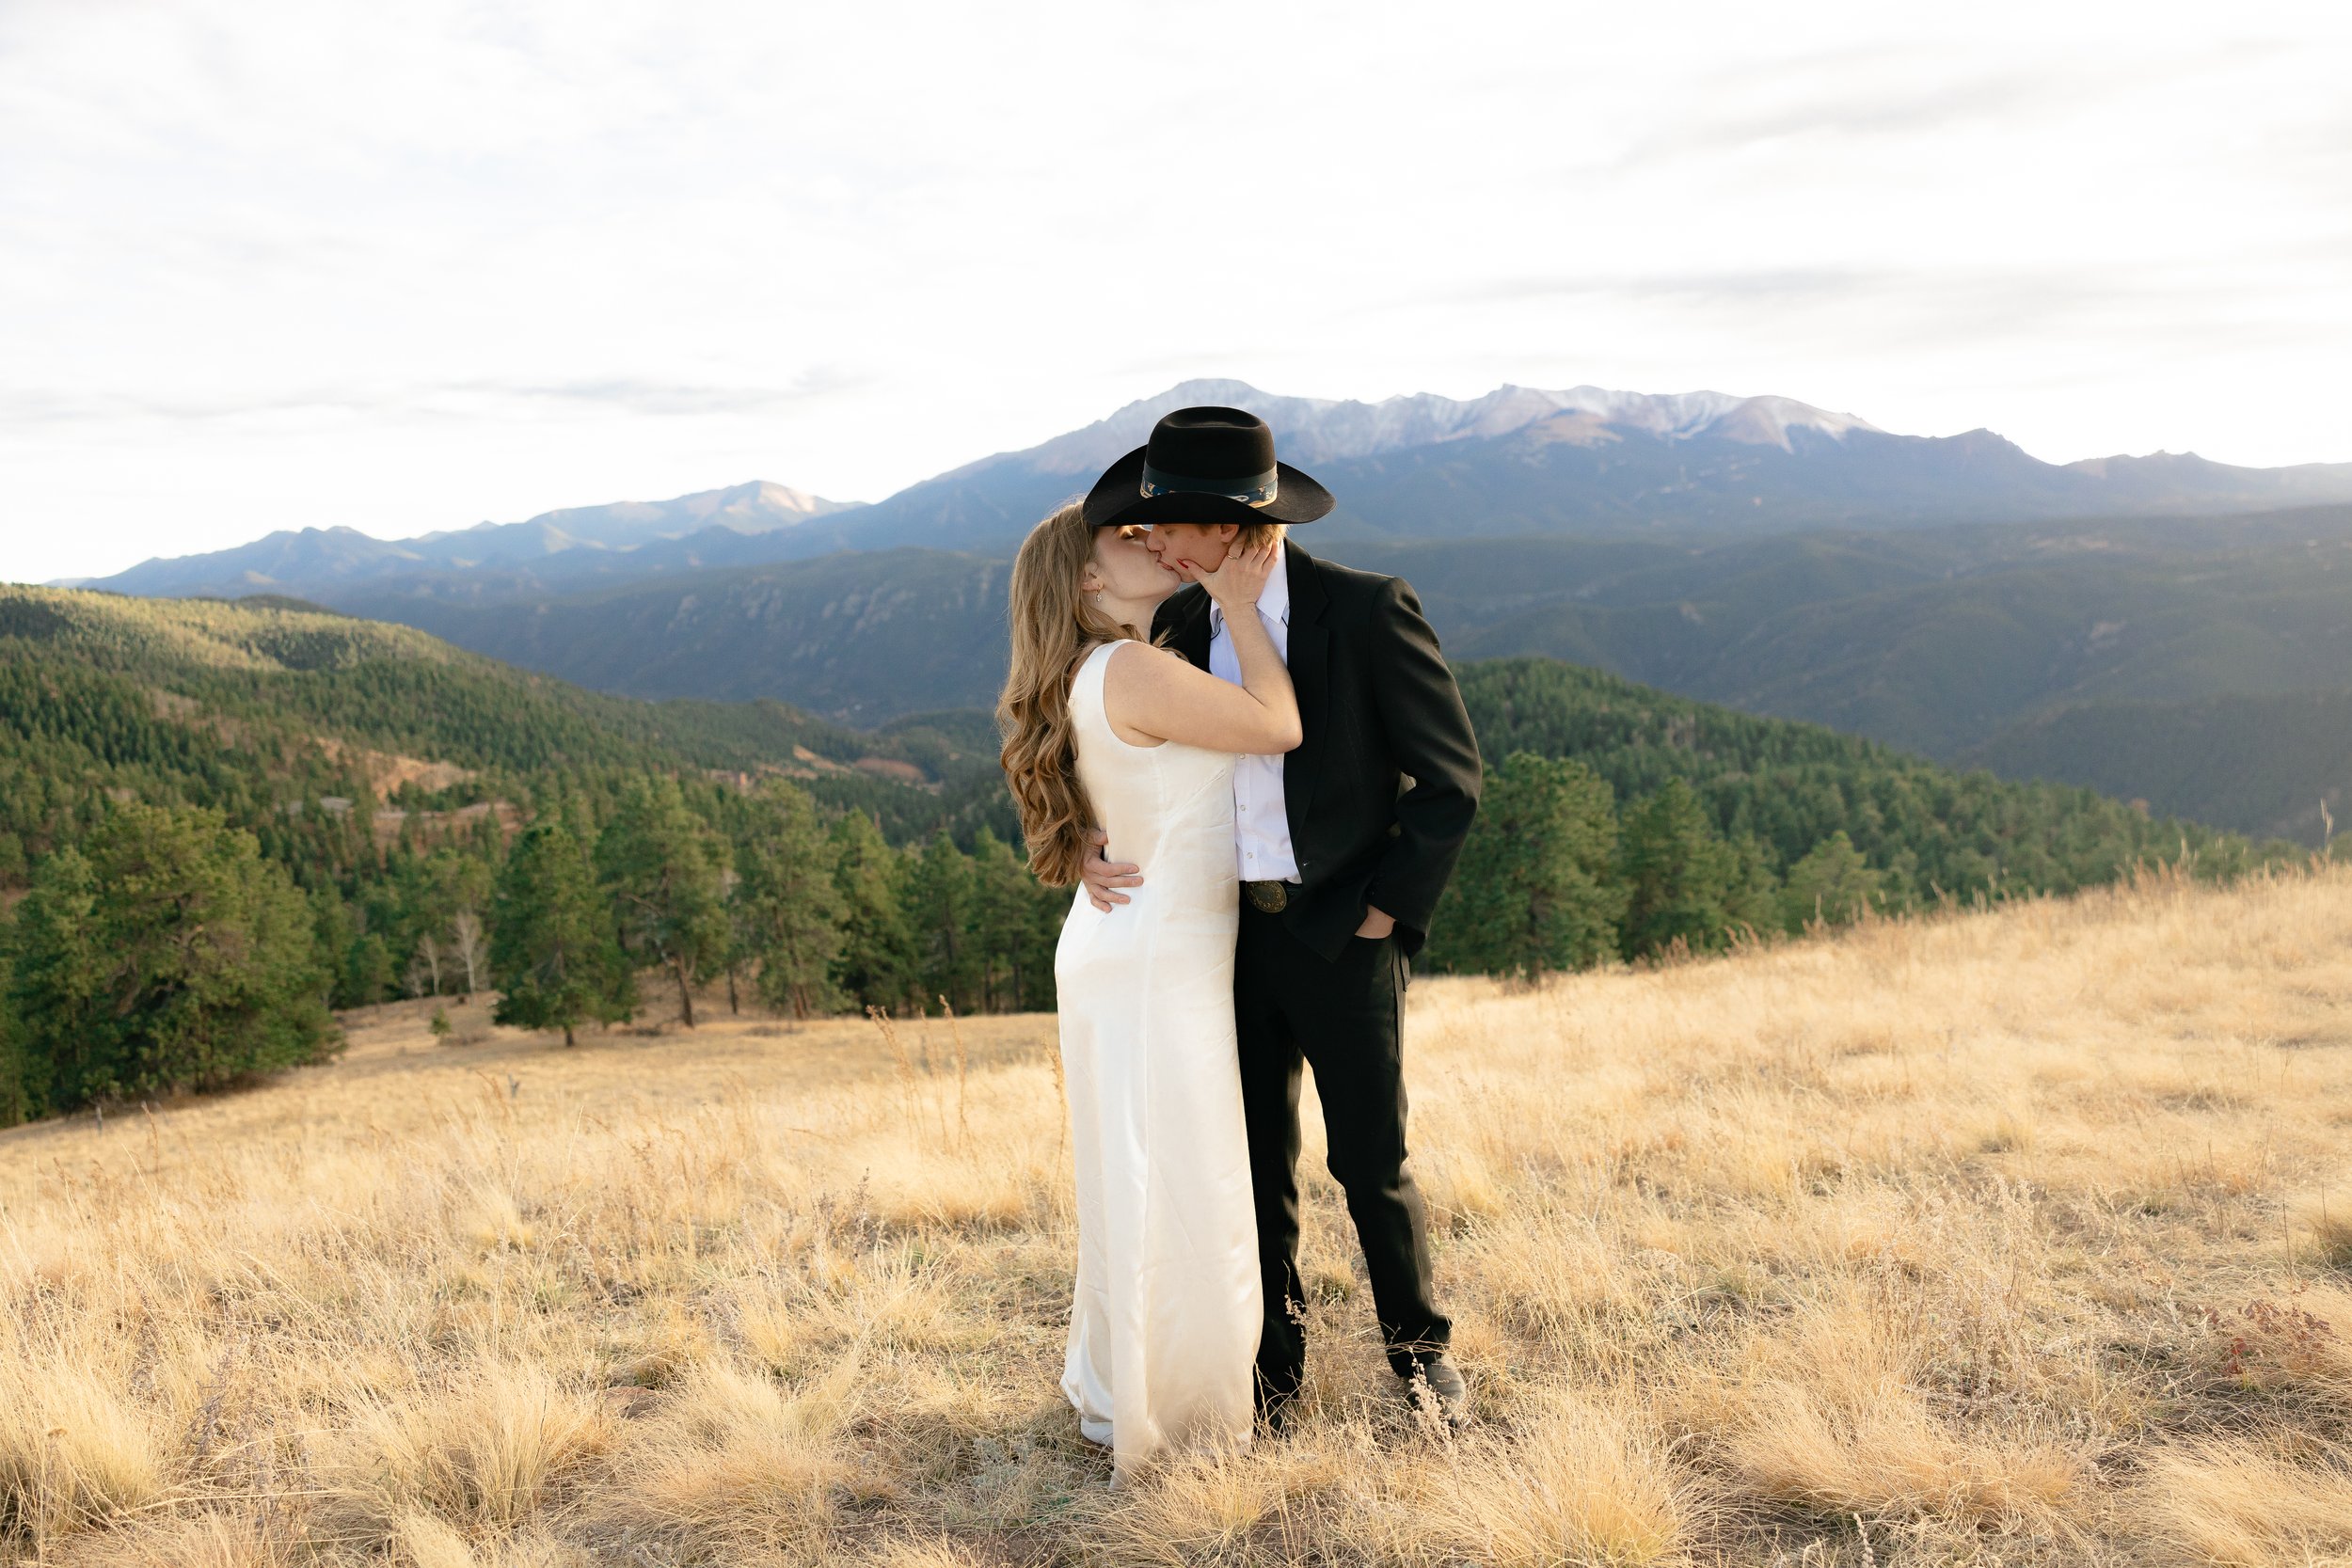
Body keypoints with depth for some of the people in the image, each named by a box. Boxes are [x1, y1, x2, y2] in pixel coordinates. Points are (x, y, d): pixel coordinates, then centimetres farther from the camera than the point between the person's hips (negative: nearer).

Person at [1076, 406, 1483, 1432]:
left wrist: (1386, 914, -10)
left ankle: (1419, 1346, 30)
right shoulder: (1181, 626, 1)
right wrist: (1088, 850, -5)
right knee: (1257, 1161, 11)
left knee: (1372, 1163, 6)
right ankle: (1276, 1361, 29)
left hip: (1344, 932, -4)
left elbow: (1449, 779, -10)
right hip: (1233, 930, 4)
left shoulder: (1368, 611, -15)